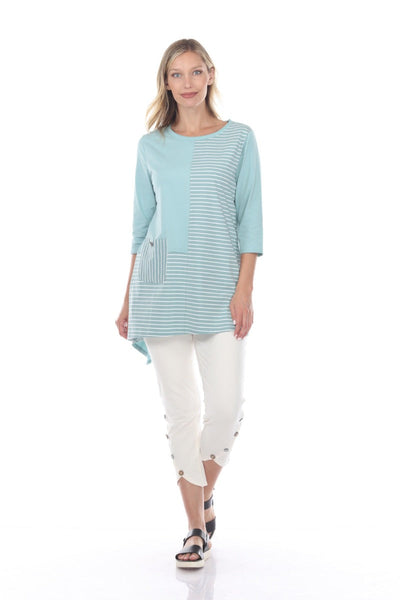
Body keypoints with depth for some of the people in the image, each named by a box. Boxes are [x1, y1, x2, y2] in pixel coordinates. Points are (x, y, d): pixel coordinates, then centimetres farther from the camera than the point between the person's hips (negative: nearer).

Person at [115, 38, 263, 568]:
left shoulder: (239, 138, 6)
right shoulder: (152, 145, 11)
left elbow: (250, 217, 2)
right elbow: (142, 224, 13)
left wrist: (244, 289, -8)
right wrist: (128, 299, 10)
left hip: (219, 285, -1)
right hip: (161, 284, 1)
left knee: (226, 404, -7)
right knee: (181, 410, 1)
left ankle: (205, 492, 23)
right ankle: (198, 529, 12)